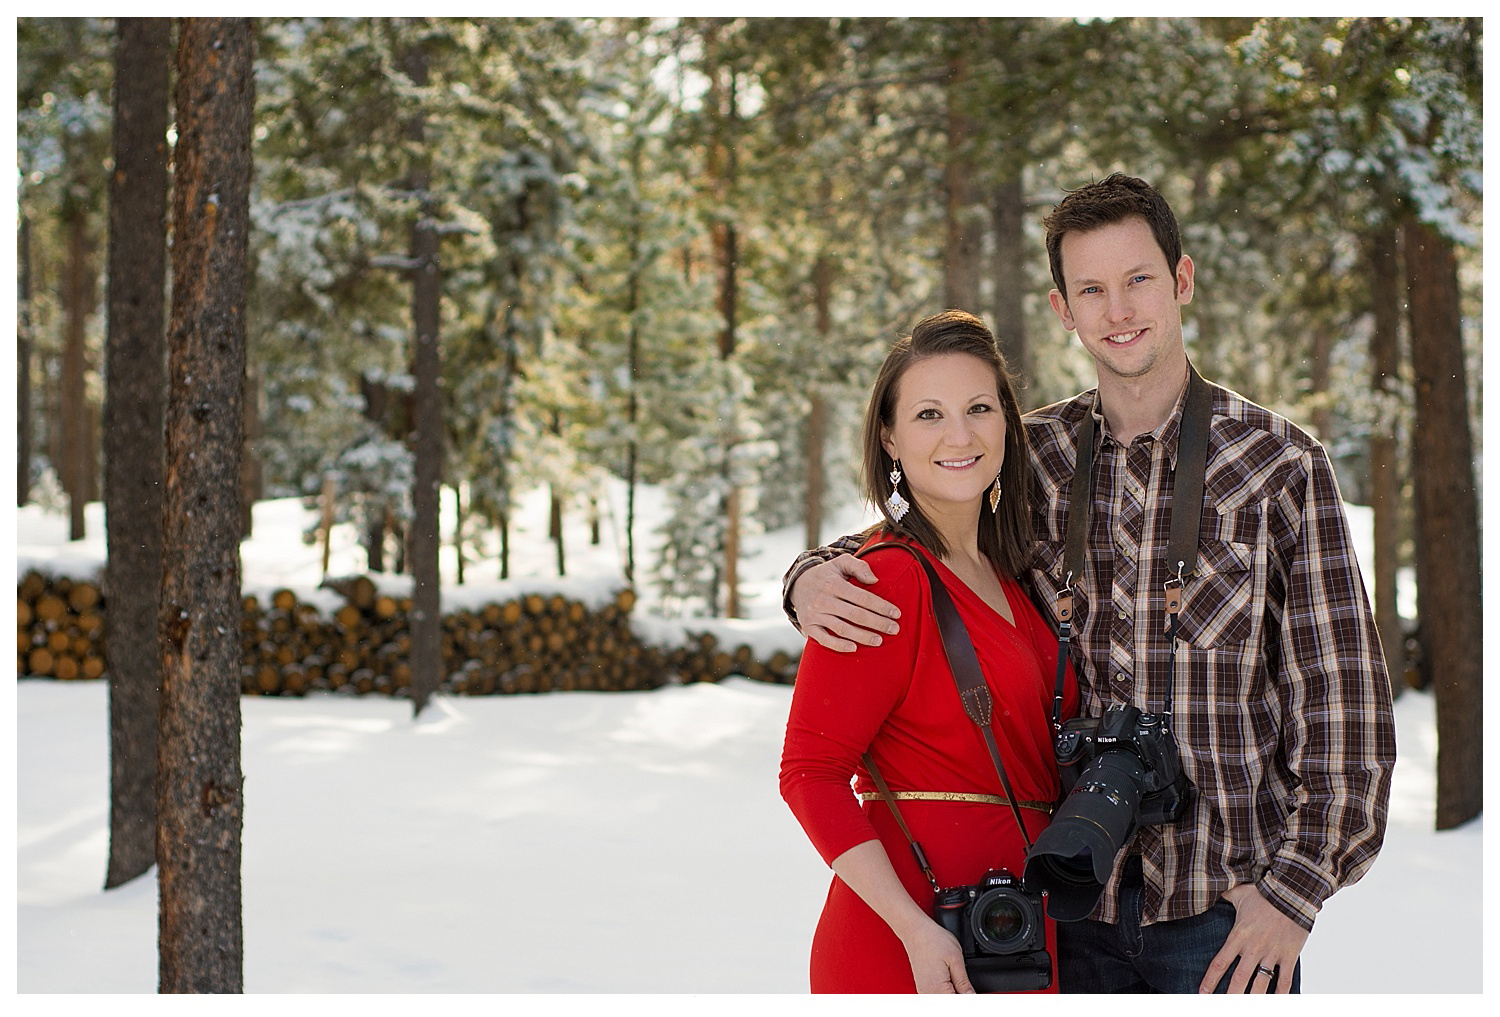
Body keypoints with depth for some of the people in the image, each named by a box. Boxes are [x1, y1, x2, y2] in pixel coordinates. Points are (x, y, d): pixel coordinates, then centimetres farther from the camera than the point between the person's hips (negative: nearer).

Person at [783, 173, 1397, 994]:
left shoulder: (1280, 464, -3)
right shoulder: (1033, 457, 6)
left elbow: (1341, 694, -3)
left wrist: (1296, 885, -10)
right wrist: (815, 579, -7)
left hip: (1224, 902, -3)